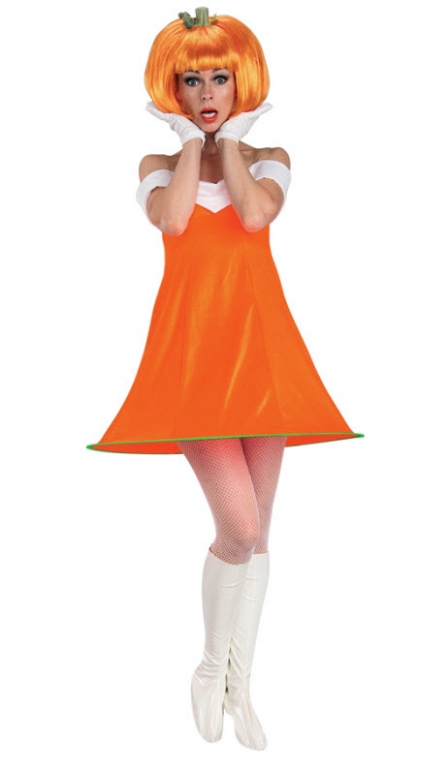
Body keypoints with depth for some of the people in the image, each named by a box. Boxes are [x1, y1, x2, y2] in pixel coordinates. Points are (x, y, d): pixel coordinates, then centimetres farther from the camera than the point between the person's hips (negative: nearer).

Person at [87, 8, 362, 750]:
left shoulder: (269, 158, 13)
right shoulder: (159, 165, 12)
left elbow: (255, 214, -10)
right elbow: (172, 217, -12)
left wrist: (231, 139, 1)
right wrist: (193, 141, 0)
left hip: (259, 340, 2)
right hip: (192, 341, -2)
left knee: (256, 531, 5)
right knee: (240, 526, -14)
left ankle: (240, 686, 21)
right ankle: (212, 666, 13)